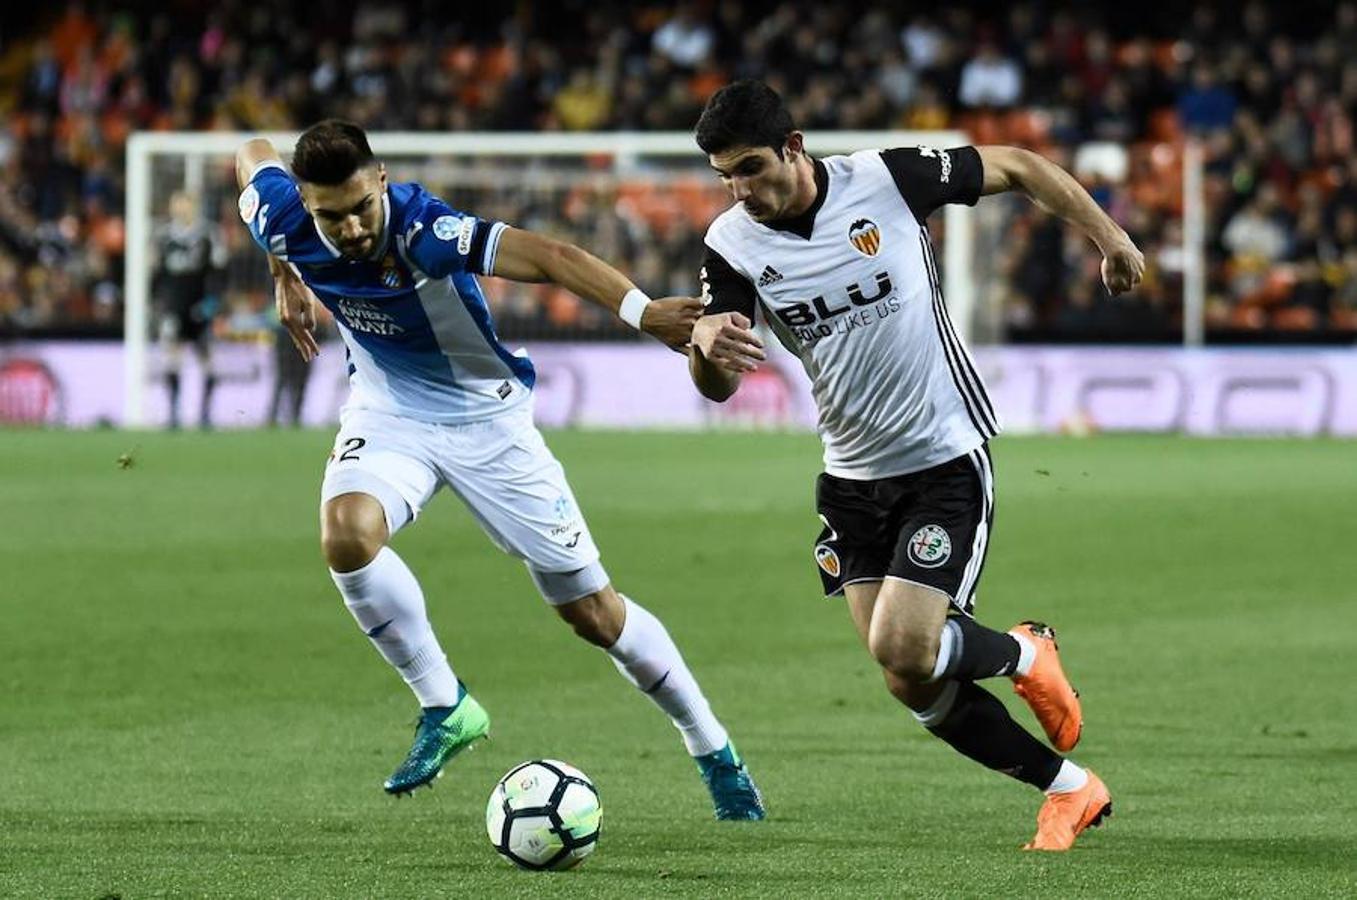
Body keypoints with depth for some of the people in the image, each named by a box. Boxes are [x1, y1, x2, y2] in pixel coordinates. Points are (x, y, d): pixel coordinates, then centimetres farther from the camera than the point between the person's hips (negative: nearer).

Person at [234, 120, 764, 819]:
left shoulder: (424, 230, -34)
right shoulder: (282, 223, -20)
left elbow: (549, 256, -47)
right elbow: (255, 155, 5)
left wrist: (640, 310, -63)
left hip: (484, 416, -3)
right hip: (387, 413, 3)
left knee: (593, 611, 2)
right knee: (346, 532, -30)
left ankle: (713, 752, 22)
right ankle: (444, 707, -10)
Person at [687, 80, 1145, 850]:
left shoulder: (889, 180, -16)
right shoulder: (734, 245, -7)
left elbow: (1018, 168, -3)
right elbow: (717, 388, -10)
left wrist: (1108, 236, 0)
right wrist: (708, 343, -33)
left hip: (945, 459, -5)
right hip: (853, 477, 5)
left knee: (903, 649, -18)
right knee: (917, 687, 3)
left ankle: (1025, 654, 14)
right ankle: (1070, 789, 22)